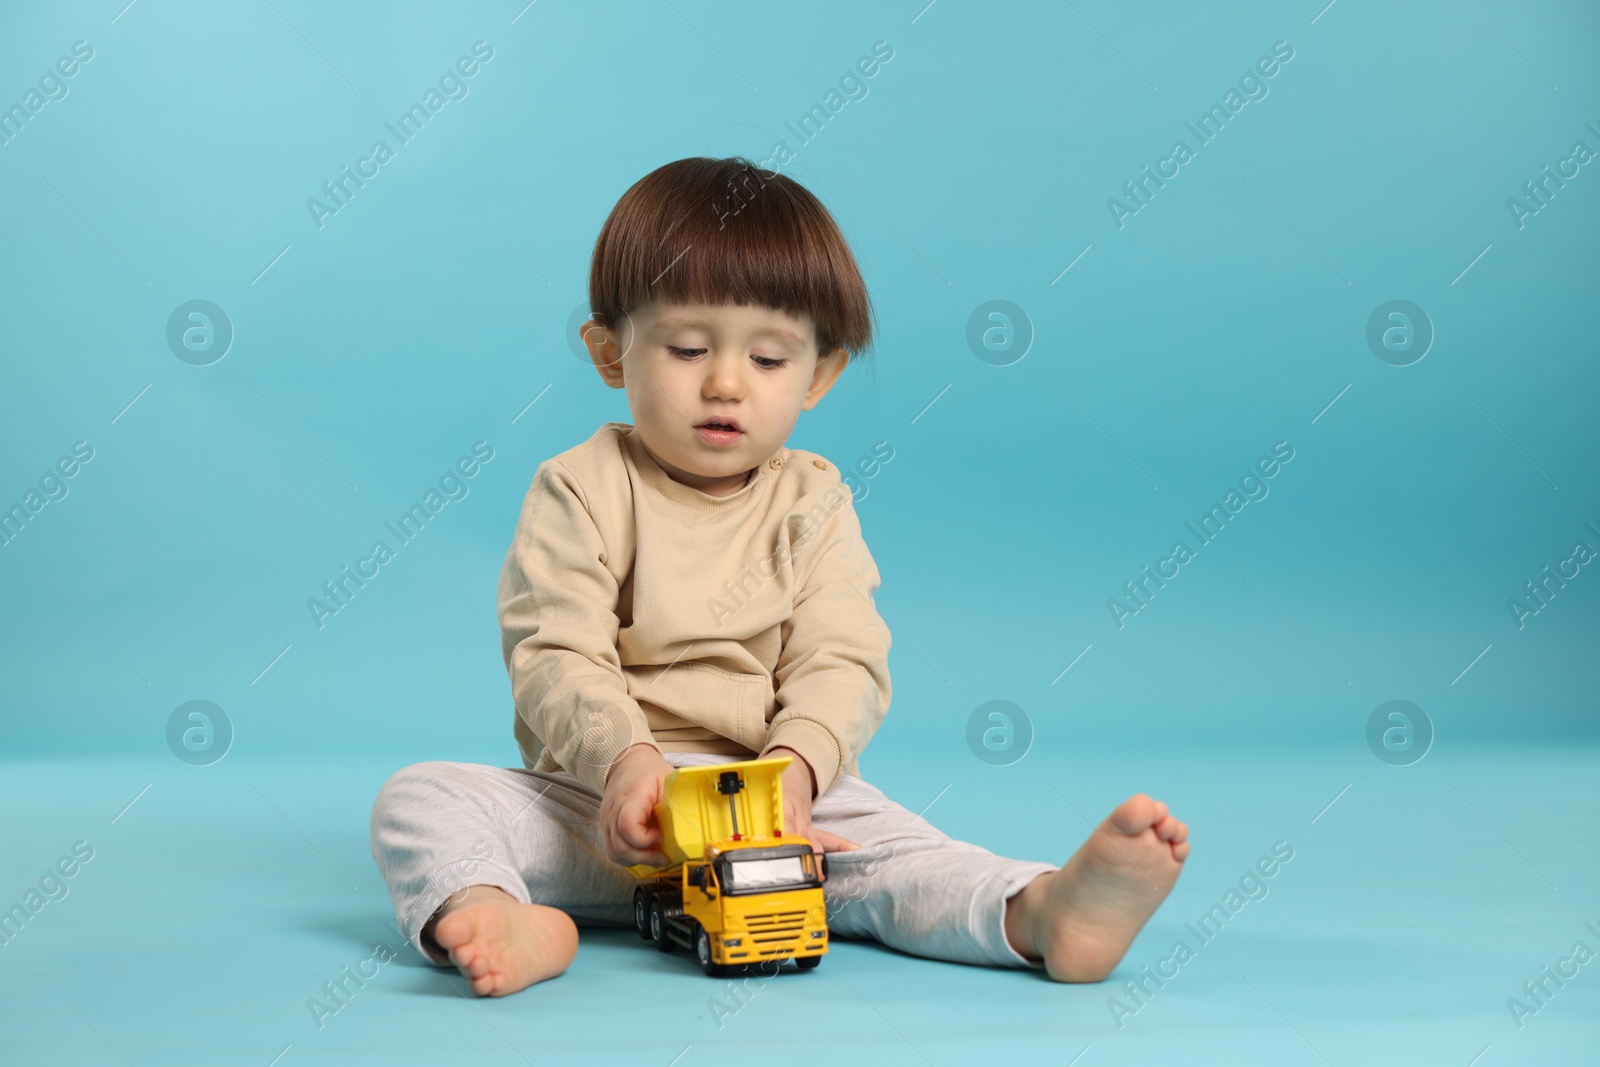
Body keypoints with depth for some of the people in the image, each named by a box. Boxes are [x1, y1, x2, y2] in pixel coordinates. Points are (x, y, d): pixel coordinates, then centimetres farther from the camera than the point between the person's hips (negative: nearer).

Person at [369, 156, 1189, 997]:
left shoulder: (813, 506, 7)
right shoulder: (580, 492, 0)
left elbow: (842, 665, -4)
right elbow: (555, 658, -10)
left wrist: (794, 764, -25)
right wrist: (625, 757, -30)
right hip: (593, 799, -1)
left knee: (876, 839, -26)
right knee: (419, 799, -22)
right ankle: (498, 920, -49)